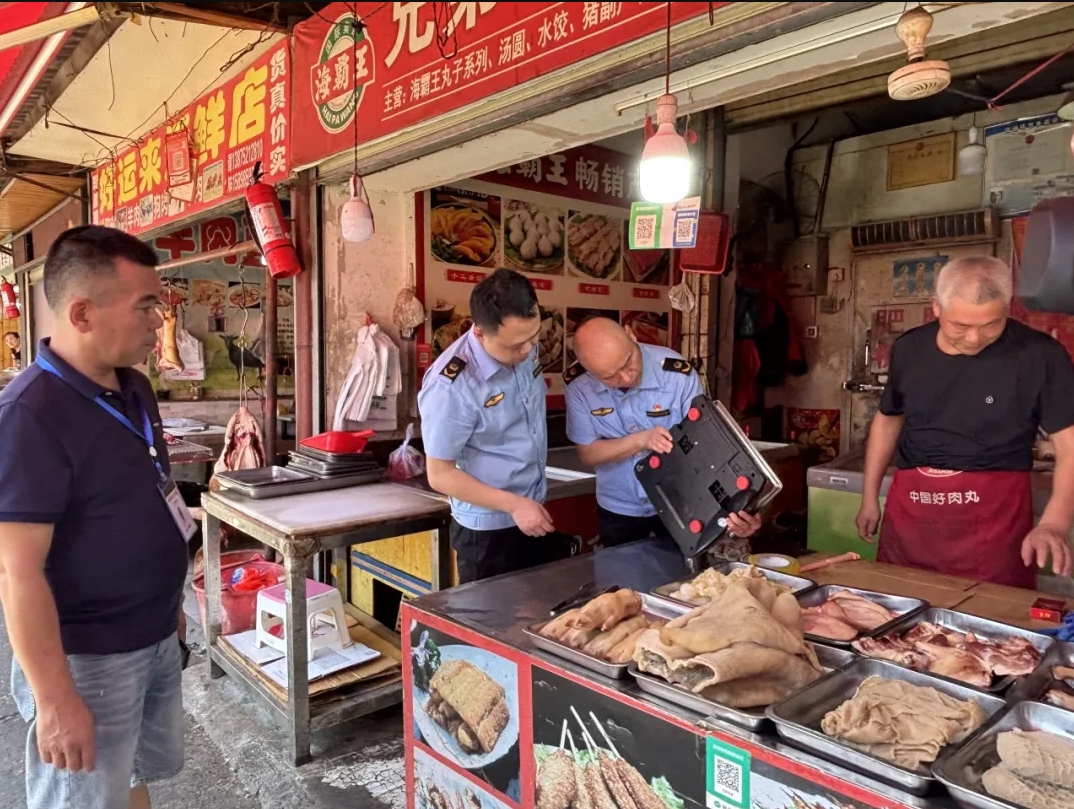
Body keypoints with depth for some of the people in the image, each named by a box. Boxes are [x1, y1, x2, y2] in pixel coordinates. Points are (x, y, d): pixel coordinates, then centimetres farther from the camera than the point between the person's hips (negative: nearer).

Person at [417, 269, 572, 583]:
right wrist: (514, 505, -21)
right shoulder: (451, 387, -30)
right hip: (489, 530, -7)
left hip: (537, 513, 7)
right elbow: (440, 475, -21)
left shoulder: (523, 349, -9)